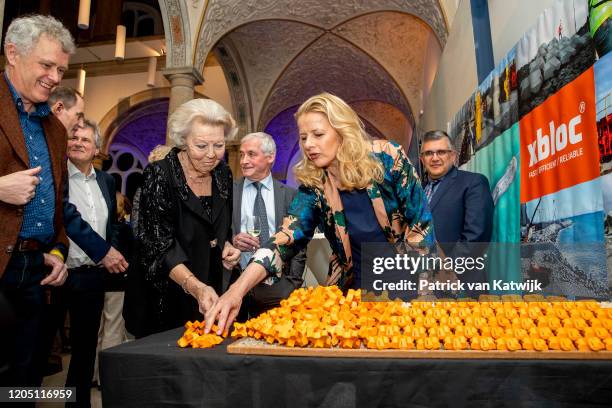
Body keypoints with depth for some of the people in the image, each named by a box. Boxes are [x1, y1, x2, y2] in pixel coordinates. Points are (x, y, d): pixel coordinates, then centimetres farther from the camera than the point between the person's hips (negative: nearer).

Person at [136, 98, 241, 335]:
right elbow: (160, 244, -22)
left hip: (212, 292, 5)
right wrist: (196, 287, -35)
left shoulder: (223, 174, 1)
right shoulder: (160, 176, -15)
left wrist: (227, 247, -6)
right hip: (168, 298, -5)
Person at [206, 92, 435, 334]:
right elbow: (286, 238, -22)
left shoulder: (387, 158, -16)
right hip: (354, 291, 2)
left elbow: (421, 224, -10)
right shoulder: (313, 186, -11)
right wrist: (238, 289, -36)